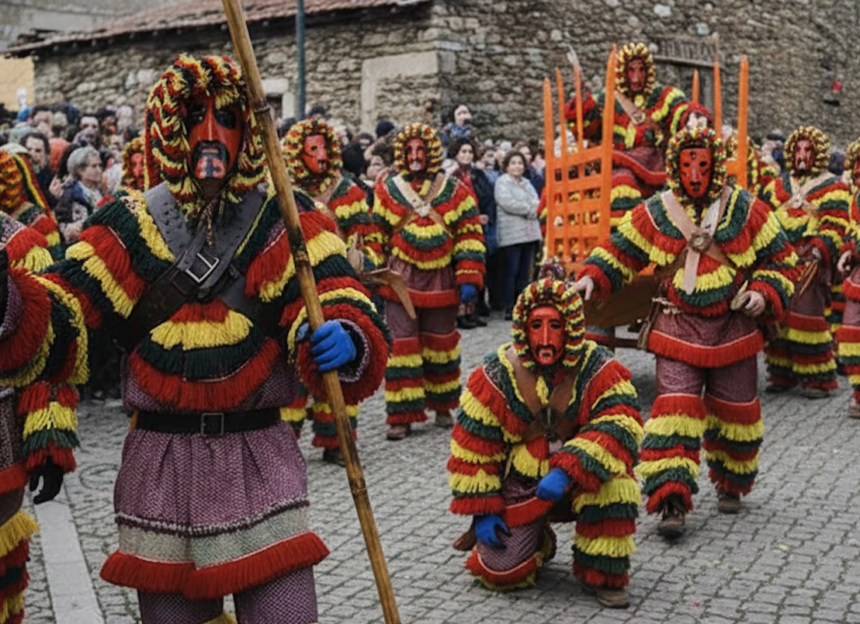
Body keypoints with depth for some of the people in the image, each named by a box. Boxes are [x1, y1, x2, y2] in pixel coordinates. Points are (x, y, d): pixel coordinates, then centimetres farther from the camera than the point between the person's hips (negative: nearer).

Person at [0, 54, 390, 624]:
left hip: (260, 455, -2)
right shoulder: (131, 227, 3)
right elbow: (58, 319, -3)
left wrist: (345, 341, -35)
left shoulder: (287, 223, -1)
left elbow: (340, 306, -12)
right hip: (159, 462, 2)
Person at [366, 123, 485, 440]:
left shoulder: (454, 191, 2)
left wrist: (469, 279, -5)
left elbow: (471, 235, 2)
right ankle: (402, 415, 3)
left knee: (441, 346, 13)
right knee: (401, 346, -3)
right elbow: (376, 236, 6)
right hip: (401, 280, -1)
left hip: (441, 281, 1)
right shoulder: (387, 189, 2)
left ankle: (442, 406, 30)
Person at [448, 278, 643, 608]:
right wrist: (483, 510, -6)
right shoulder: (497, 375, -10)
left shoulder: (598, 368, -13)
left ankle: (604, 575, -10)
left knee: (615, 483, -33)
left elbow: (621, 425, -26)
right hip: (520, 486, 1)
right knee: (501, 570, -12)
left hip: (580, 483, -1)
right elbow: (472, 445, -4)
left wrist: (567, 471, -37)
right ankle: (538, 541, 25)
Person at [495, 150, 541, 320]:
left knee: (524, 274, 8)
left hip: (530, 233, 7)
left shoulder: (527, 183, 21)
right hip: (511, 234, -7)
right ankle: (509, 310, -2)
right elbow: (508, 203, -16)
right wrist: (529, 209, -6)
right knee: (511, 273, -6)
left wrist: (532, 209, -8)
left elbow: (537, 203, 16)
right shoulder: (502, 182, -2)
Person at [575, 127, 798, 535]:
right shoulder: (654, 214, -2)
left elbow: (781, 258, 4)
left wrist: (765, 293, -12)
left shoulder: (746, 211, -3)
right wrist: (592, 277, -12)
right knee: (674, 410, -11)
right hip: (678, 330, -1)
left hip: (733, 329, 1)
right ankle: (672, 502, -9)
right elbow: (619, 251, 5)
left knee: (734, 411, 12)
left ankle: (730, 485, 36)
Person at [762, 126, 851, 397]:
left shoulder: (832, 187, 2)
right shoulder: (778, 185, 18)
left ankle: (818, 378, -1)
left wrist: (818, 251, -19)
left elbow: (834, 228, -5)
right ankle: (782, 373, 17)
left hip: (810, 262, -5)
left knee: (806, 317, -10)